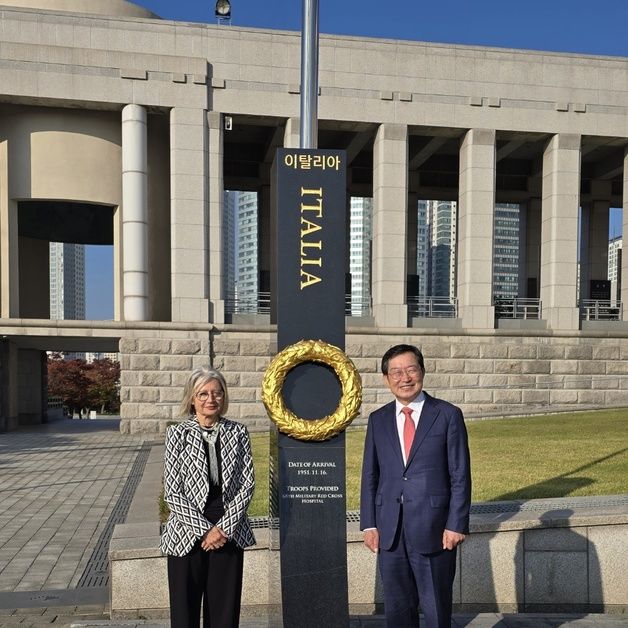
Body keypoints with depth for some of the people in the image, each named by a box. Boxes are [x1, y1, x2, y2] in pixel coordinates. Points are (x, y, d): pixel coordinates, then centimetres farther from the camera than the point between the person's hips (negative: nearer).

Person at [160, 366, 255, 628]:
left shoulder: (238, 432, 2)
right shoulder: (178, 433, -4)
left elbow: (247, 484, 0)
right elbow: (172, 492, -7)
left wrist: (224, 528, -9)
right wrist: (204, 530, -12)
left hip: (229, 535, 2)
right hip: (187, 536, -1)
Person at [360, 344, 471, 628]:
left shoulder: (448, 415, -3)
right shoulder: (378, 420, 7)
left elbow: (460, 475, -4)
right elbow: (370, 475, 9)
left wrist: (456, 524, -9)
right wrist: (369, 524, 4)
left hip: (434, 529, -3)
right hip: (390, 530, 3)